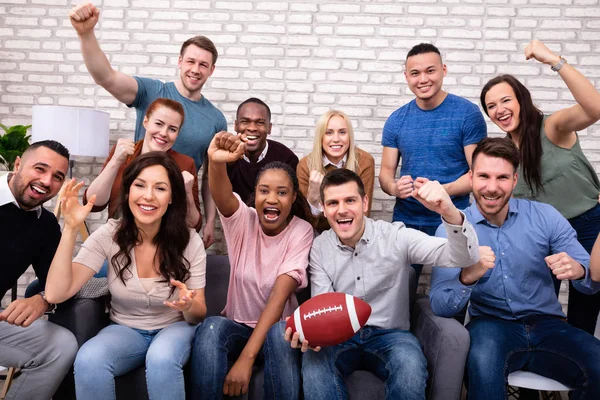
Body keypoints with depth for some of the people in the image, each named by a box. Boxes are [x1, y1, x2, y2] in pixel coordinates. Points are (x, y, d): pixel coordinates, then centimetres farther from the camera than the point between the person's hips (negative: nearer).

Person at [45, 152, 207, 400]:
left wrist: (188, 306, -31)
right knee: (88, 359, -30)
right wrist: (70, 229, -27)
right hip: (124, 330, 2)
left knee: (162, 359, -35)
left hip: (174, 329, -1)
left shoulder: (189, 241, -13)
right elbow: (56, 294, -19)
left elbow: (200, 315, -6)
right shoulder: (109, 235, -11)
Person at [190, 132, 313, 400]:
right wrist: (216, 163, -56)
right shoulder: (243, 220, -7)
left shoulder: (301, 231, -11)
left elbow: (280, 295, -21)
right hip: (237, 325, 1)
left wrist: (247, 357, -31)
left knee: (279, 334, -35)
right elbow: (222, 197, -32)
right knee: (211, 327, -32)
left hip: (277, 328, -1)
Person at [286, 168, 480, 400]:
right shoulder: (318, 248, -2)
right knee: (313, 362, -32)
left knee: (410, 365, -33)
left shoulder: (396, 236, -11)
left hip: (390, 335, 0)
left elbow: (465, 258, -20)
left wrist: (451, 214, -42)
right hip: (340, 337, 1)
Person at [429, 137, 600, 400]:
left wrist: (578, 270, -23)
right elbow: (440, 307, -10)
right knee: (483, 360, -36)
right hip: (491, 325, -2)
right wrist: (467, 277, -31)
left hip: (547, 324, 3)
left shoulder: (545, 216, 0)